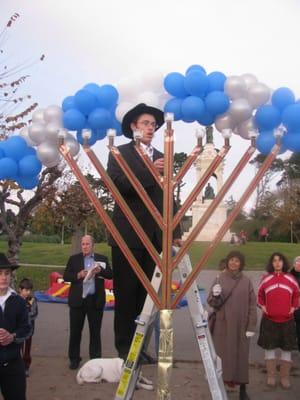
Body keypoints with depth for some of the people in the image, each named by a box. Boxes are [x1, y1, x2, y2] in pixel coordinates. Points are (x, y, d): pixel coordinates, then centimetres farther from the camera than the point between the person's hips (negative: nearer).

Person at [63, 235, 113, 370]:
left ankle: (95, 358, 17)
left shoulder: (102, 259, 8)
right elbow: (66, 276, 3)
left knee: (95, 332, 7)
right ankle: (74, 359, 18)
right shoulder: (74, 259, 7)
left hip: (96, 300, 0)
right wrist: (78, 275, -14)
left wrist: (100, 271, -17)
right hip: (77, 300, 0)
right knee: (75, 331, 6)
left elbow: (110, 275, 1)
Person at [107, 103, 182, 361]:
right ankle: (124, 346, 10)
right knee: (126, 294, 1)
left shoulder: (162, 158, 17)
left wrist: (175, 232, 6)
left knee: (146, 293, 5)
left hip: (155, 236, 4)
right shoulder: (120, 153, 6)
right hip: (127, 234, -4)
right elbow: (115, 183, -11)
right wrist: (150, 172, -16)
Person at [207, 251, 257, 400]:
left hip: (241, 326, 1)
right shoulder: (220, 279, 0)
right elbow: (212, 302, 0)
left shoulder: (246, 281, 1)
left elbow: (252, 305, 1)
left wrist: (251, 326, -4)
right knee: (223, 354, 1)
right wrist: (215, 295, -23)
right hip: (223, 325, 0)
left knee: (241, 356, 6)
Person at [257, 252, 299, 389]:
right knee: (269, 347, 6)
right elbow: (260, 295, 13)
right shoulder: (266, 279, 2)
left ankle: (285, 377, 19)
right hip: (269, 320, 0)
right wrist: (262, 306, -2)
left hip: (287, 320, 1)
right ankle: (271, 376, 19)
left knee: (286, 349, 7)